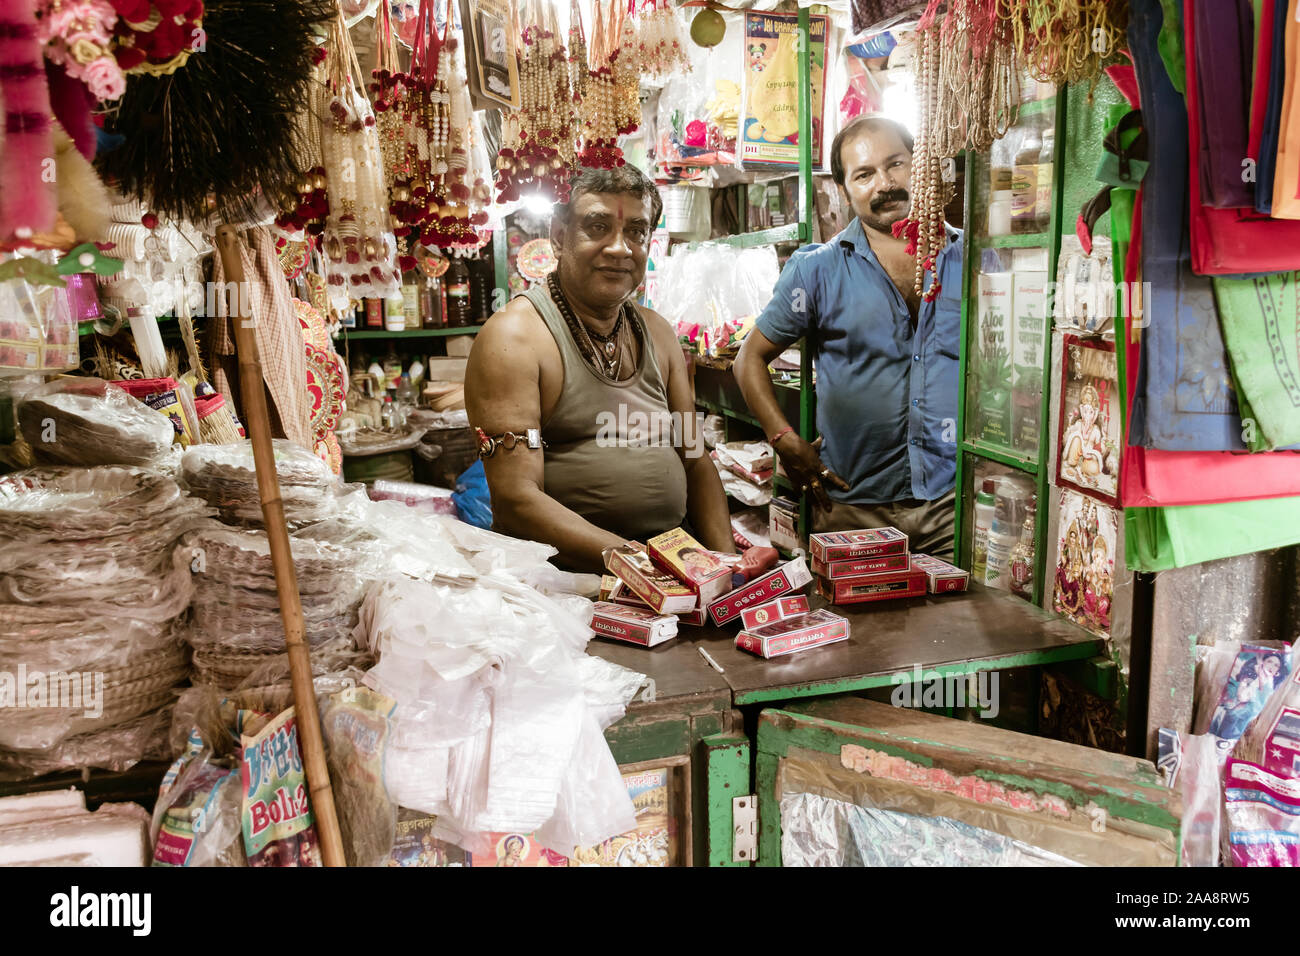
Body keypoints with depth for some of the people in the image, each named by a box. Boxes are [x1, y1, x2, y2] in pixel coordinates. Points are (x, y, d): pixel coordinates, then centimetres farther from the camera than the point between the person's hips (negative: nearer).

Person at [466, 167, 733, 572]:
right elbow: (515, 499, -15)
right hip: (564, 579, -6)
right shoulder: (514, 337, -8)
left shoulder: (657, 333, 15)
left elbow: (695, 462, 17)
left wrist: (726, 565, 0)